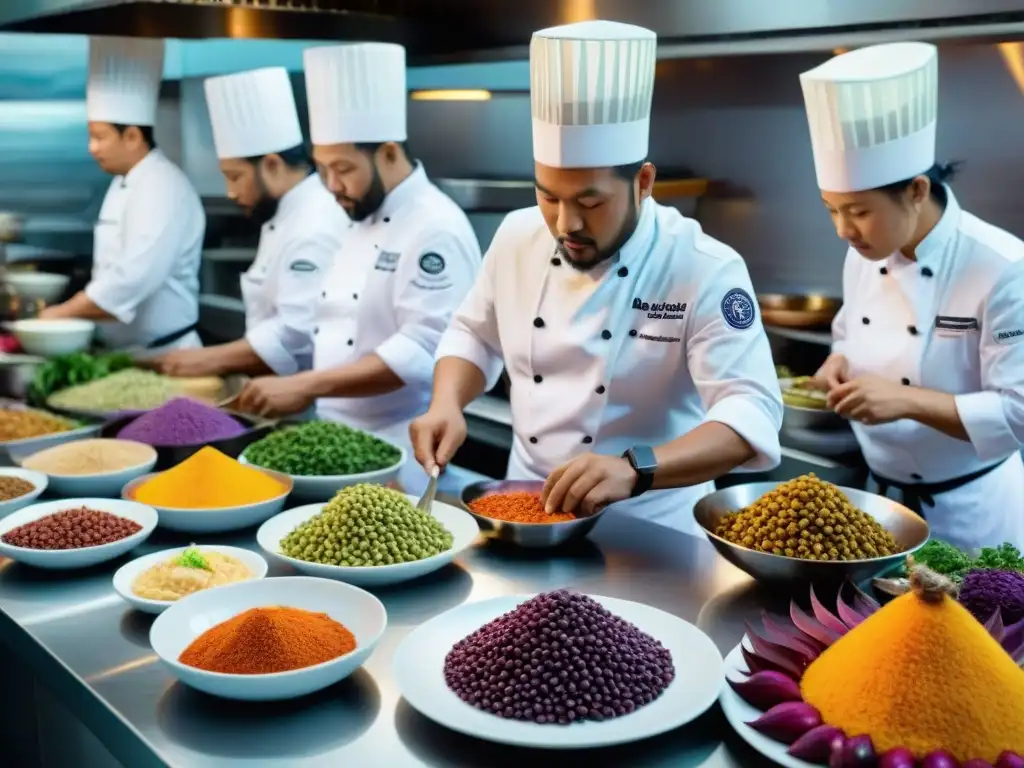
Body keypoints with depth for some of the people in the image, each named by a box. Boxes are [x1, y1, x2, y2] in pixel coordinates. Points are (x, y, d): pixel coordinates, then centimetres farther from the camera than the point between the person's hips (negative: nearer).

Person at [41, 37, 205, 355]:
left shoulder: (162, 189, -18)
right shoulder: (123, 184, 12)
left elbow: (132, 280, -26)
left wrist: (61, 313, -17)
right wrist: (72, 311, 3)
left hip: (161, 354, -9)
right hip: (124, 351, 9)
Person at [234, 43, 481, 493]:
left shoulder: (436, 229, -17)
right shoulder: (358, 222, 11)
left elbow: (421, 352, -26)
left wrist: (306, 386, -26)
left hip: (397, 457, -8)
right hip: (337, 440, 8)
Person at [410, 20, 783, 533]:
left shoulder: (706, 271, -13)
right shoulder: (517, 237, 3)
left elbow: (751, 414, -21)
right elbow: (474, 336, 17)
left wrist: (633, 470, -37)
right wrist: (446, 405, -4)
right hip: (526, 507, 4)